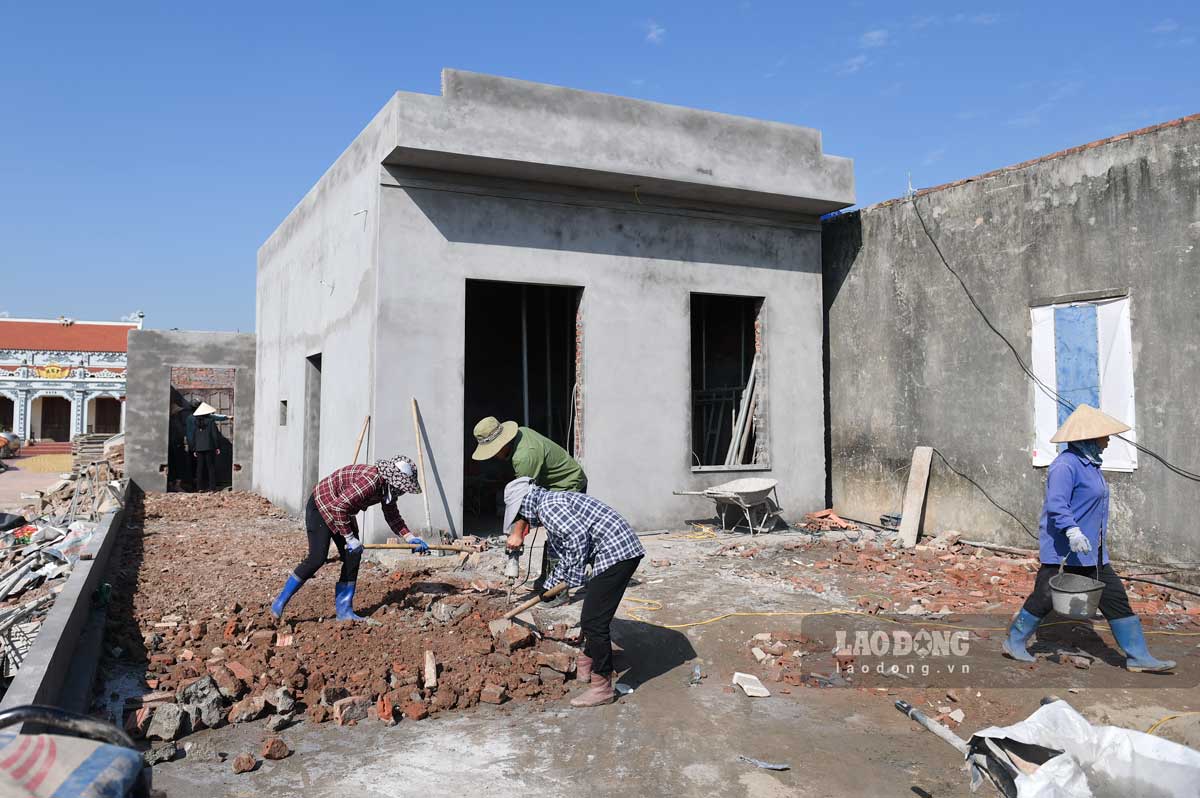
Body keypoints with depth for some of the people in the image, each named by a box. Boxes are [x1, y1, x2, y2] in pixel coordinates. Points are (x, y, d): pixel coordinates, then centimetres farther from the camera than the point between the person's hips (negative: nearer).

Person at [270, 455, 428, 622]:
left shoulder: (388, 486, -5)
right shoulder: (370, 481, -34)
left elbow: (393, 517, 9)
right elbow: (339, 507, -35)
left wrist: (410, 538, -2)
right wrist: (350, 538, -28)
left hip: (343, 513, 9)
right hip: (320, 507, -9)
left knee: (352, 558, 1)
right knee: (317, 558, -16)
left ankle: (344, 610, 9)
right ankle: (280, 602, -1)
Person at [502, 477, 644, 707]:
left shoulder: (547, 505, -9)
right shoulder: (554, 501, 23)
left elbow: (578, 537, -21)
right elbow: (567, 552, 31)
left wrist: (574, 577, -9)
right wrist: (549, 585, 37)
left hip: (615, 552, -11)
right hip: (624, 550, 11)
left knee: (594, 621, -5)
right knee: (594, 616, 25)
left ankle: (602, 686, 4)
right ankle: (587, 662, 42)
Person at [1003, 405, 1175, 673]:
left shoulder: (1090, 464, 14)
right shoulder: (1066, 464, -18)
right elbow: (1056, 504, -28)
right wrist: (1072, 531, -40)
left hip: (1091, 551, 10)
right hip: (1062, 549, -10)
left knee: (1115, 597, 9)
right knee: (1045, 597, 0)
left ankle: (1138, 656, 17)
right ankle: (1015, 642, 15)